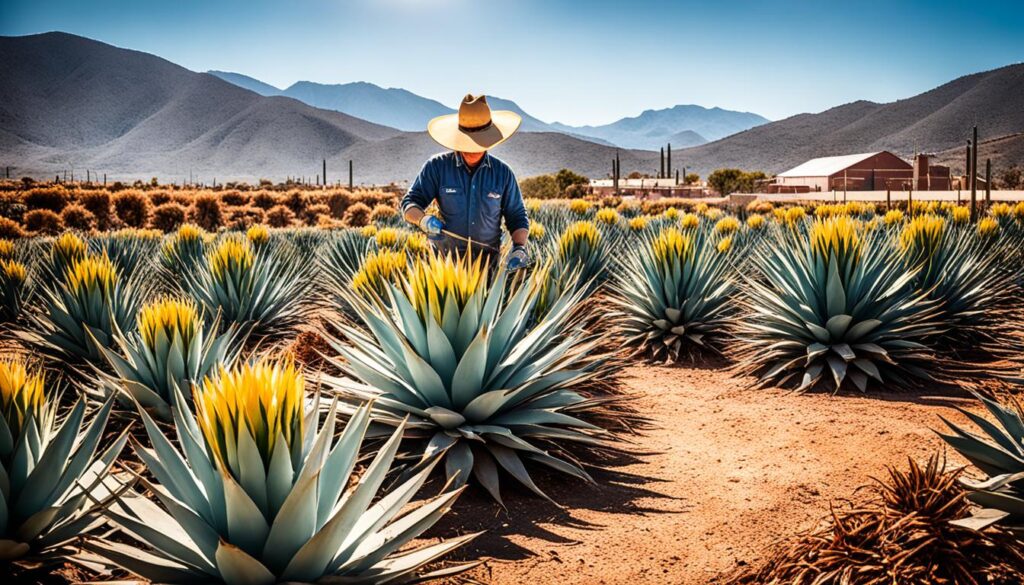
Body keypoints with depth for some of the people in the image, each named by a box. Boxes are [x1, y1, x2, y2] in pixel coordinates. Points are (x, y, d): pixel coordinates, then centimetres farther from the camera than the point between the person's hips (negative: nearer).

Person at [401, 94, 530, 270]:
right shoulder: (437, 167, 4)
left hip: (487, 262, 1)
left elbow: (517, 217, 13)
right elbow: (410, 203, 4)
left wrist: (519, 247, -6)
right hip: (444, 260, -1)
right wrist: (423, 219, -19)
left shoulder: (503, 173, 7)